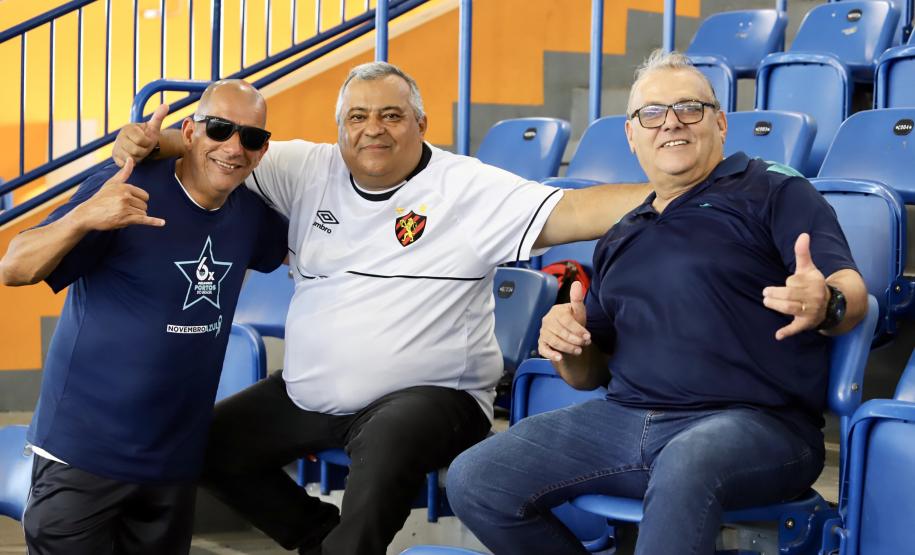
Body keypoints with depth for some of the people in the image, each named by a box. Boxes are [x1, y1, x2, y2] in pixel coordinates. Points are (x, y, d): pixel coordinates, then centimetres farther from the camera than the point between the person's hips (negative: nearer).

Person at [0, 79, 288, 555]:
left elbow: (293, 248, 27)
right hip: (84, 451, -5)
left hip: (177, 459, 6)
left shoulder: (250, 210, 3)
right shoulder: (129, 189, -15)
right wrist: (84, 217, -38)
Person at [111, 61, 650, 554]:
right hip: (309, 395, 6)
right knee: (208, 445, 8)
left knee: (389, 443, -38)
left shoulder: (468, 187, -10)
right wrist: (150, 141, -18)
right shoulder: (309, 169, 3)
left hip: (427, 394, -6)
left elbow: (574, 211, -19)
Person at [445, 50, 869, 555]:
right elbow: (590, 373, 25)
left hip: (752, 422, -6)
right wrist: (567, 347, 1)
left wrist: (825, 306, -31)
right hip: (624, 416, 6)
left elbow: (851, 291, -6)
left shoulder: (773, 192, 6)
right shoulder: (620, 240, 24)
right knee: (472, 482, -10)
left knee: (685, 466, -41)